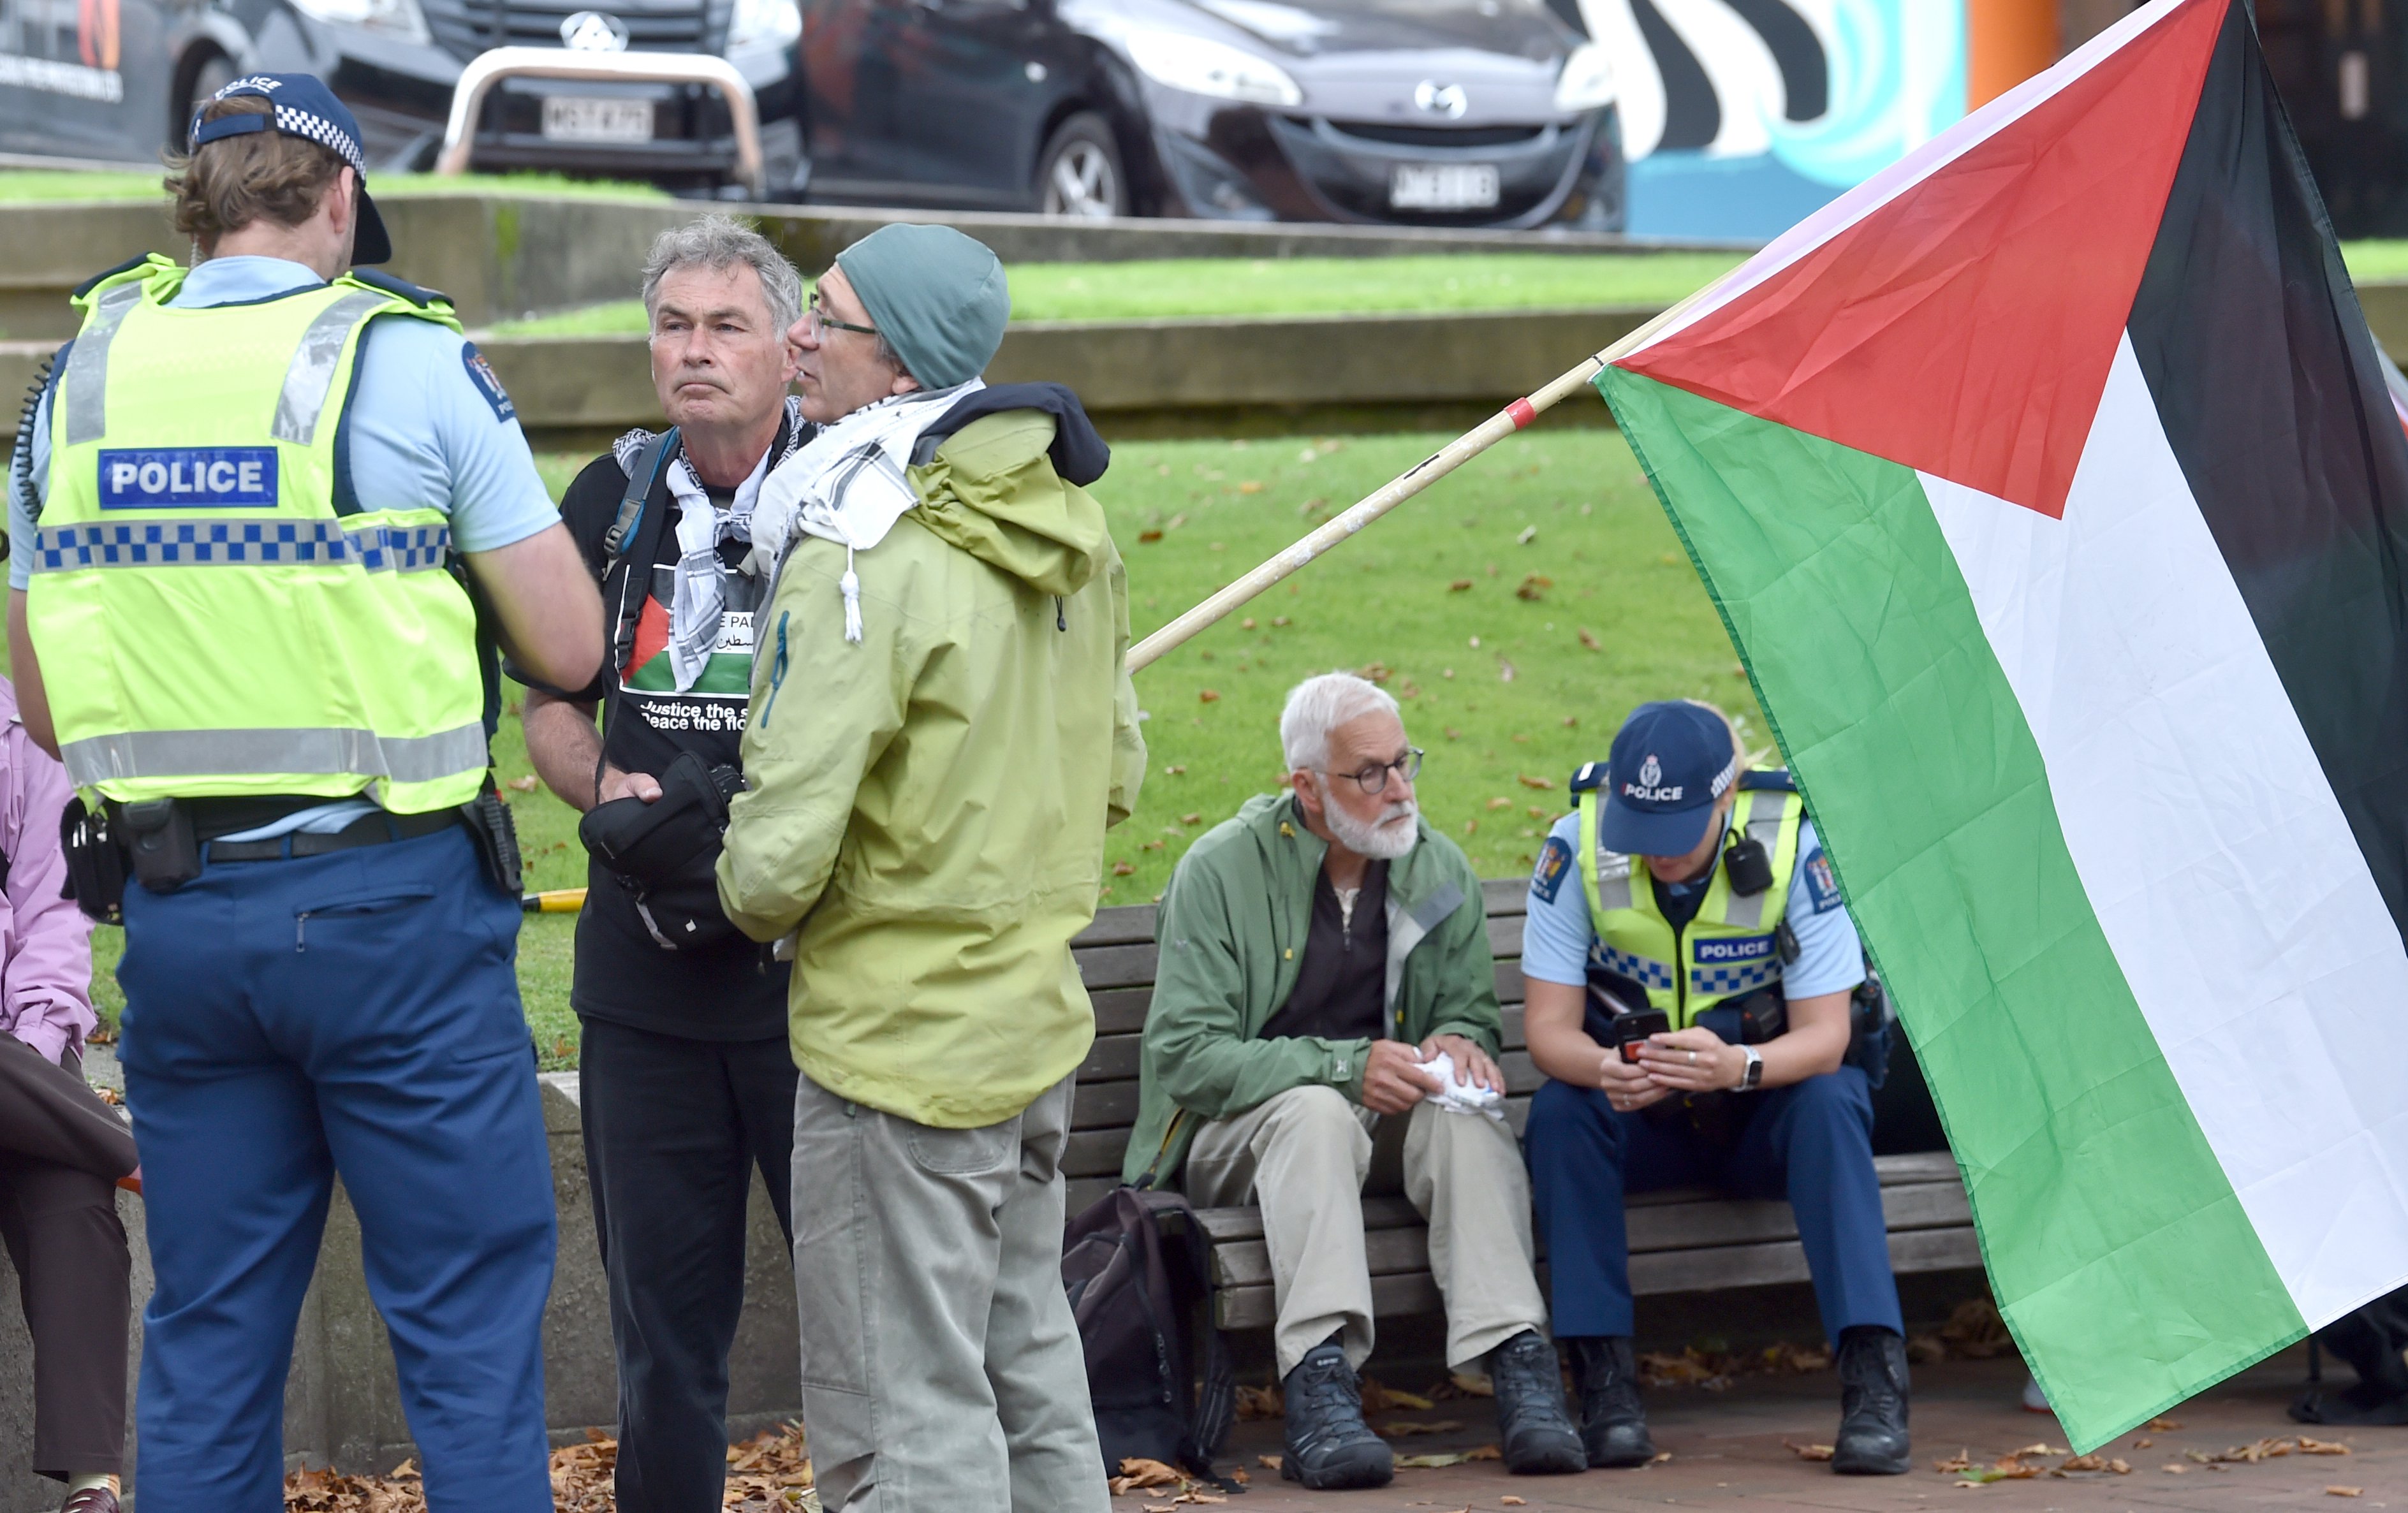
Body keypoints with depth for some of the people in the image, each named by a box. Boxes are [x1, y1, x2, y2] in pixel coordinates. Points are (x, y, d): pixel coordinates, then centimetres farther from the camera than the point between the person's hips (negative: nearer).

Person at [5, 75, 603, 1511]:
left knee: (209, 1330, 11)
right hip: (391, 904, -4)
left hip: (176, 908, 4)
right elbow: (571, 649, -5)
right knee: (470, 1314, 2)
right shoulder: (409, 360, -6)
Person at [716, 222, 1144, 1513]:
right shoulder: (1067, 529, 5)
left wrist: (754, 899, -1)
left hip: (898, 1048, -9)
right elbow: (1114, 771, 17)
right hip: (1038, 1017, 9)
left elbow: (778, 858, -22)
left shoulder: (860, 559, -20)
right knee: (1032, 1387, 19)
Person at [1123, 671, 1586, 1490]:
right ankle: (1318, 1385, -51)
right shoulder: (1221, 869, -9)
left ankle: (1518, 1362, -41)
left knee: (1465, 1115, -29)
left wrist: (1455, 1045, -13)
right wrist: (1344, 1067, -25)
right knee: (1317, 1114, -37)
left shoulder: (1440, 869, 5)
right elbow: (1185, 1055, -15)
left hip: (1388, 1115, 4)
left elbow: (1473, 1018, 14)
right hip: (1237, 1131, -3)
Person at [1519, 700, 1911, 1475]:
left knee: (1831, 1106, -33)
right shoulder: (1579, 847, -15)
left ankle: (1873, 1380, -37)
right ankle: (1603, 1377, -28)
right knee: (1559, 1111, -30)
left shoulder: (1792, 845, -19)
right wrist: (1605, 1071, -40)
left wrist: (1740, 1066, -43)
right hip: (1640, 1119, 1)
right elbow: (1549, 1025, -15)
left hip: (1765, 1105, -1)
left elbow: (1824, 1036, -20)